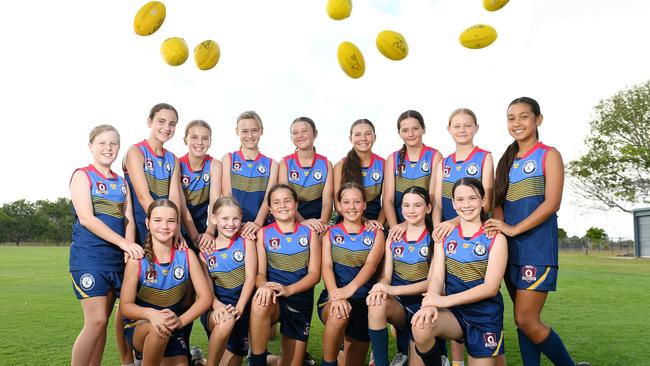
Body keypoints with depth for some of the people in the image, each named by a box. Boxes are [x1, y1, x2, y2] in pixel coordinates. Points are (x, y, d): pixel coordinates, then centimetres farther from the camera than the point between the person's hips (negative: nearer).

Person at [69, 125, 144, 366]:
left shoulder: (121, 182, 15)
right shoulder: (82, 175, -2)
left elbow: (129, 219, 7)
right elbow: (86, 218, -13)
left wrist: (129, 248, -13)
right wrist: (124, 242, -19)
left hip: (117, 257, 5)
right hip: (89, 257, -5)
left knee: (102, 321, 10)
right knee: (96, 321, -12)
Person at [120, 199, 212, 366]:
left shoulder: (187, 256, -8)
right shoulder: (137, 260, -13)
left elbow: (205, 297, -7)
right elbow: (125, 306, -11)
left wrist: (181, 320, -24)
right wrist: (150, 314, -32)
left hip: (173, 330, 2)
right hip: (139, 327, -1)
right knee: (158, 327, -33)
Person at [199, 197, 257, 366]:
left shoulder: (246, 241, -2)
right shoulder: (206, 250, 2)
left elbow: (250, 277, -8)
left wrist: (238, 308, -20)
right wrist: (217, 305, -24)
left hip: (241, 306, 1)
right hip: (217, 307, 0)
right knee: (226, 321, -34)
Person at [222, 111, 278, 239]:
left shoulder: (271, 164, 10)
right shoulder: (228, 159, 9)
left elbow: (268, 199, 0)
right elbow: (227, 196, 0)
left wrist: (257, 223, -18)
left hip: (261, 226, 1)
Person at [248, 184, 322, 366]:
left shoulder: (309, 233, 3)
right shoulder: (263, 233, 2)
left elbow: (314, 274, -3)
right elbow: (260, 272, -4)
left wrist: (288, 289, -21)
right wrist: (264, 286, -28)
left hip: (301, 299, 2)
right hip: (273, 298, -1)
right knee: (260, 301, -38)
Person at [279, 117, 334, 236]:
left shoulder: (326, 164, 7)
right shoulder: (285, 163, 4)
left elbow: (327, 200, 0)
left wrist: (322, 222, -19)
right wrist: (302, 221, -22)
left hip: (318, 227, 1)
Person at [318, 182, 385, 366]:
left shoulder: (376, 234, 6)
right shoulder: (330, 233, 7)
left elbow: (371, 265, -12)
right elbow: (326, 266, -9)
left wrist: (350, 288, -32)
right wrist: (335, 295, -30)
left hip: (363, 302, 1)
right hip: (332, 299, -1)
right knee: (338, 314, -35)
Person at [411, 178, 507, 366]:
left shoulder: (495, 238, -4)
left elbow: (491, 287, -12)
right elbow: (436, 277, -4)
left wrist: (444, 300, -22)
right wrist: (431, 304, -27)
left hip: (485, 317, -1)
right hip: (453, 313, 1)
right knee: (420, 326, -29)